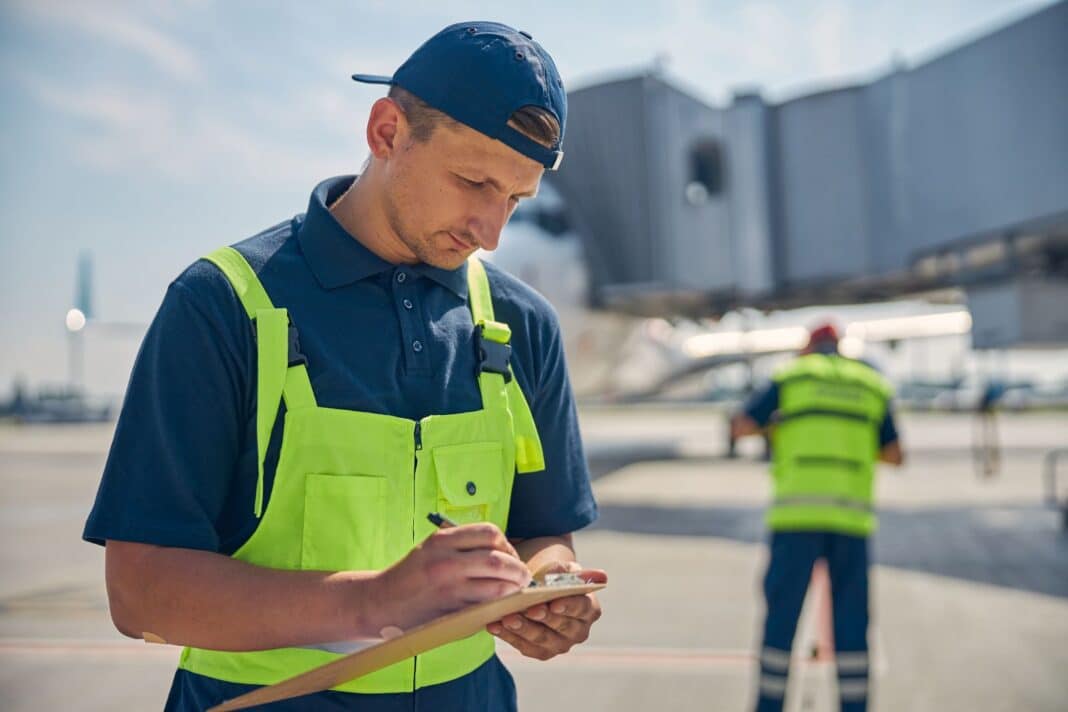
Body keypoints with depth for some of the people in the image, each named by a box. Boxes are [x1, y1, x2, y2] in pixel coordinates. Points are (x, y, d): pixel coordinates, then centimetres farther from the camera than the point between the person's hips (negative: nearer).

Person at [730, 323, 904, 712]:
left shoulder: (791, 377, 8)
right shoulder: (873, 385, 15)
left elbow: (741, 427, 2)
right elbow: (894, 454, 14)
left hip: (797, 512, -2)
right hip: (851, 518, 2)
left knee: (782, 613, 4)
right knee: (851, 621, 9)